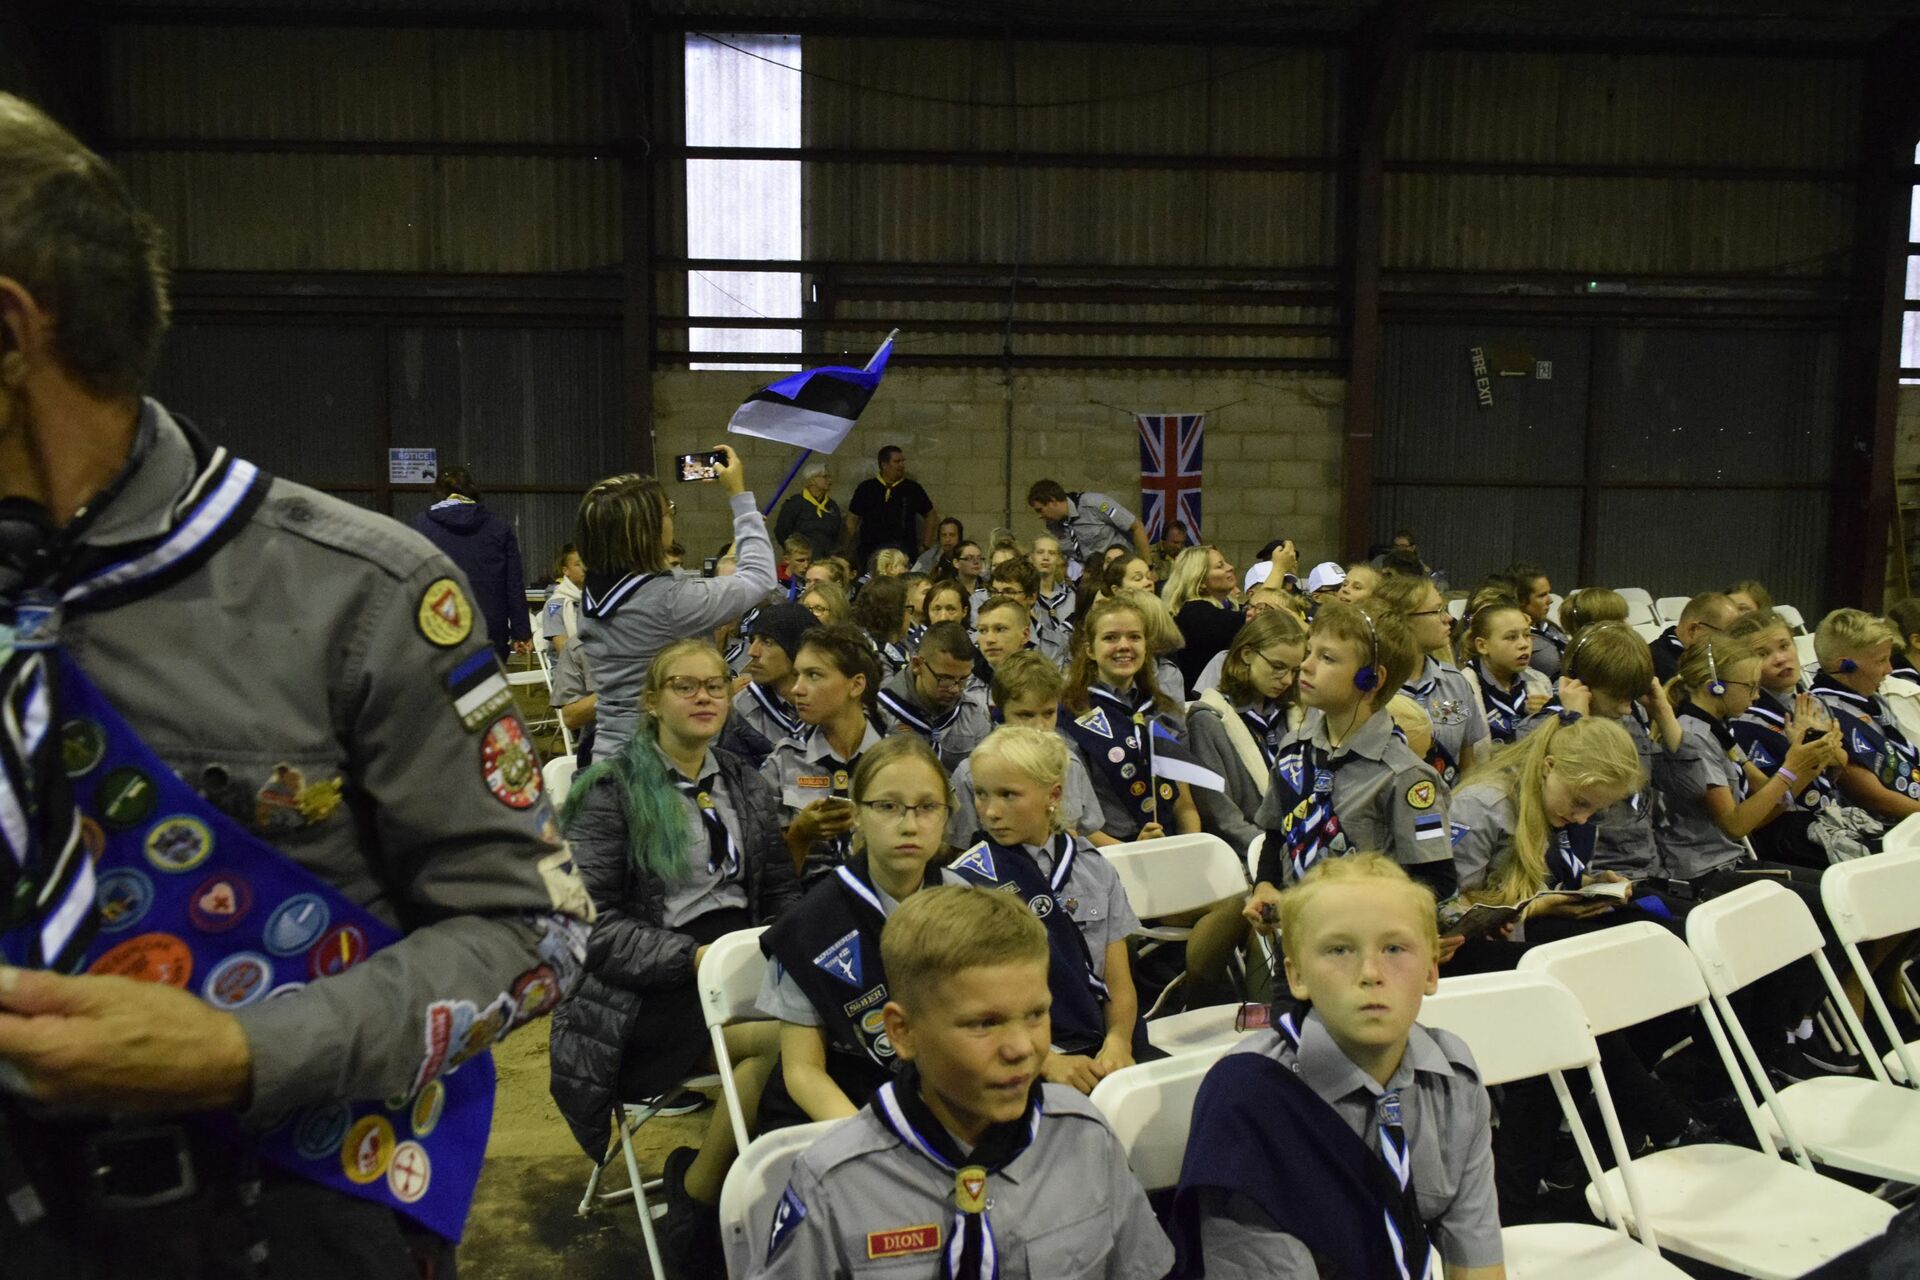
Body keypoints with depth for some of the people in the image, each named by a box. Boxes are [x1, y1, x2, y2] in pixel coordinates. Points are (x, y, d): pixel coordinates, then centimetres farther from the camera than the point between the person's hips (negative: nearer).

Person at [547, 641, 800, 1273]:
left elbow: (781, 889, 18)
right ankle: (695, 1198, -8)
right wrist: (691, 957, -18)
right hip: (647, 988, -5)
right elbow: (591, 921, -7)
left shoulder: (747, 787, 17)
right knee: (782, 1038, -32)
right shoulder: (612, 791, 1)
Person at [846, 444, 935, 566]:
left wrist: (925, 544, 9)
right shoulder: (866, 488, 6)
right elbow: (852, 519, 12)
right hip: (870, 554, 0)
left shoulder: (912, 488, 7)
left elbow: (930, 515, 16)